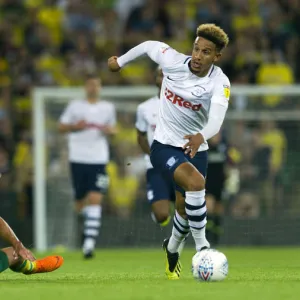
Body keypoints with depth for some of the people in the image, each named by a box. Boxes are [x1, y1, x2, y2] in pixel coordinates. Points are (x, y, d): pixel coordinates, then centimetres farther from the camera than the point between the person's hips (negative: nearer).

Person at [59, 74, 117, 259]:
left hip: (99, 160, 0)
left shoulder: (108, 108, 9)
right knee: (81, 201, 5)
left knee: (95, 199, -15)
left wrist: (110, 130, -2)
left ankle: (89, 242, -19)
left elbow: (113, 129, 21)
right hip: (78, 159, 0)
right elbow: (61, 127, 10)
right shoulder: (75, 106, 6)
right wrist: (75, 126, -10)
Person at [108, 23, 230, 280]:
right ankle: (202, 245, -19)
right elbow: (149, 45, 5)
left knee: (184, 208, 13)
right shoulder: (173, 61, -17)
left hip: (195, 148, 2)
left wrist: (201, 136, -58)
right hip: (164, 145, -2)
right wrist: (120, 61, 19)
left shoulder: (219, 83, -20)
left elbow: (216, 119, -38)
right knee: (196, 182, -30)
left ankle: (172, 249, 46)